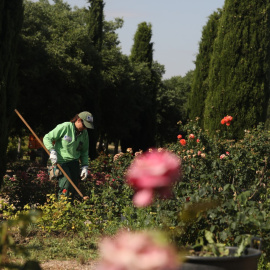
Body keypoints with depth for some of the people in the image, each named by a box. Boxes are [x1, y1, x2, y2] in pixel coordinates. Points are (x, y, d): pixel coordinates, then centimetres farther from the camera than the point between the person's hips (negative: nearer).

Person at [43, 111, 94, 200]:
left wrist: (84, 166, 6)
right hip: (60, 161, -6)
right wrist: (52, 151, -20)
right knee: (66, 186, -19)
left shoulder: (84, 134, 7)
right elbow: (47, 138, -7)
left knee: (73, 189, 2)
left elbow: (84, 152, 18)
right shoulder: (65, 127, -11)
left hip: (74, 163, 6)